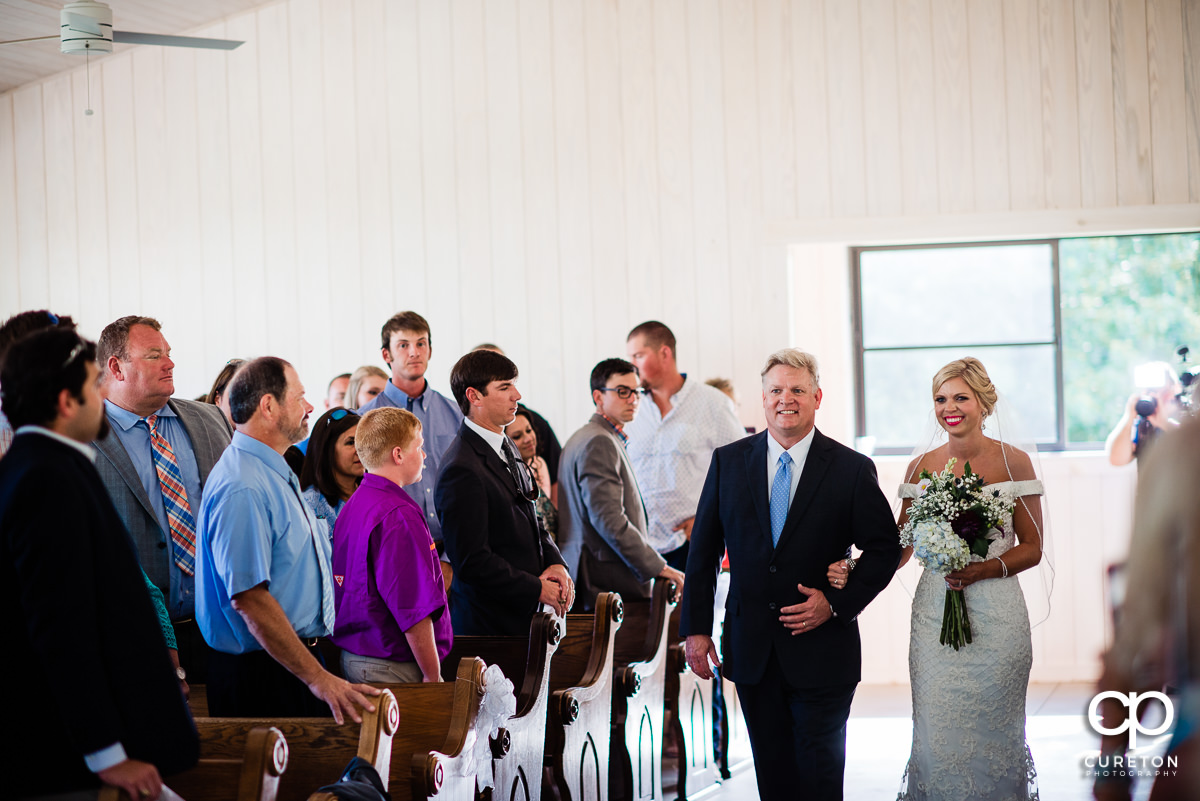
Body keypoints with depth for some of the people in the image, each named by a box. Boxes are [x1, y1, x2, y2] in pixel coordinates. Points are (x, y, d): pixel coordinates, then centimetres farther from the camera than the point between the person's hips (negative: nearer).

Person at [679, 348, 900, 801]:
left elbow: (885, 548, 1)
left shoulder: (852, 469, -3)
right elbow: (703, 549, 6)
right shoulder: (728, 461, 3)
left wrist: (837, 603, -12)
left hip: (822, 650, -2)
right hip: (751, 649, 2)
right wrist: (695, 627, 1)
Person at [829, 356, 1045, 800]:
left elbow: (1032, 547, 2)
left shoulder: (1014, 462, 0)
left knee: (993, 732, 1)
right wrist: (853, 573, -10)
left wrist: (985, 569, -16)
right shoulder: (922, 467, 7)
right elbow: (901, 547, 8)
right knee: (937, 731, -2)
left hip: (997, 616, -2)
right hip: (935, 612, 2)